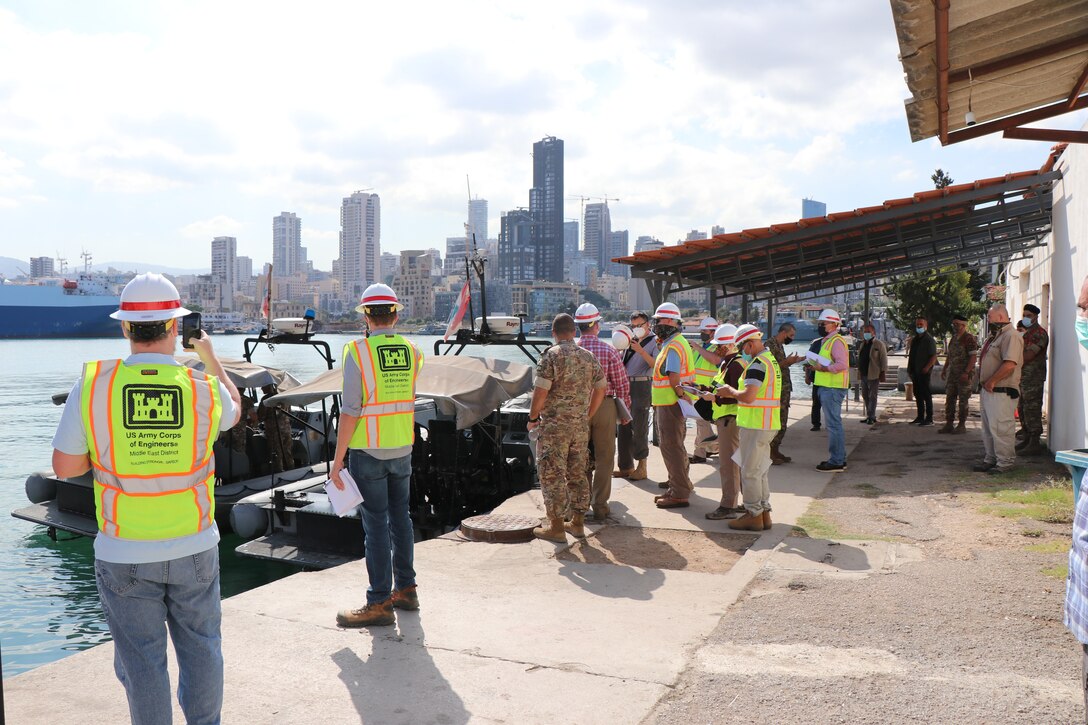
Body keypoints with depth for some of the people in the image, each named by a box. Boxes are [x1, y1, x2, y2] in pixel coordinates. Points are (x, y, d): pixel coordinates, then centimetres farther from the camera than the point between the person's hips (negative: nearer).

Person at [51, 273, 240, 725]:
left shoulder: (92, 385, -12)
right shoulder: (205, 388, -10)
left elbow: (64, 467, -5)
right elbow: (233, 412, 15)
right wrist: (212, 358, 27)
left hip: (124, 555, -1)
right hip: (194, 548, 1)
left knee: (141, 658, 12)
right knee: (200, 646, 19)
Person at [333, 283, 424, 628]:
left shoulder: (357, 351, -12)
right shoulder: (412, 352, 3)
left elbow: (350, 411, -16)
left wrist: (337, 460, -10)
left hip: (368, 453, -5)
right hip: (402, 450, 5)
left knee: (376, 525, 0)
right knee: (400, 518, 16)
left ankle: (380, 603, 7)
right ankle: (406, 588, 27)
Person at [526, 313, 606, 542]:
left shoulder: (551, 356, -11)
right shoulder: (588, 356, 7)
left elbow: (540, 392, -16)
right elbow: (601, 389, 13)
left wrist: (532, 418, -3)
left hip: (554, 425, -6)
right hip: (580, 426, 6)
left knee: (552, 475, 1)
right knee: (577, 474, 14)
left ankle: (556, 526, 4)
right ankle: (578, 522, 21)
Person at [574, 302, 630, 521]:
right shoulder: (608, 351, -10)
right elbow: (622, 384, -7)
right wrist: (625, 410, 6)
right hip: (604, 407, -2)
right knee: (603, 458, 7)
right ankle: (599, 506, 10)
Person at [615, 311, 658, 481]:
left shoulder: (654, 342, -3)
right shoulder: (631, 341, 17)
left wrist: (641, 351, -24)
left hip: (641, 386, -7)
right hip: (626, 386, 7)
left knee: (639, 428, -5)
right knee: (623, 427, 10)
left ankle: (641, 468, 4)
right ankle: (626, 466, 20)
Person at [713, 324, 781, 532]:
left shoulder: (758, 363, -18)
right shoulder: (771, 360, 15)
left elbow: (748, 396, -26)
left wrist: (731, 391, -8)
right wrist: (732, 393, 10)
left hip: (755, 425, -10)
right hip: (767, 424, 10)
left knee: (750, 472, 0)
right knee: (760, 471, 17)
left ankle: (754, 515, 7)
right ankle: (764, 512, 23)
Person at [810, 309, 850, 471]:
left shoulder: (836, 341, -13)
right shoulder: (827, 341, 19)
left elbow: (842, 364, -24)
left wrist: (823, 368, -20)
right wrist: (817, 365, 10)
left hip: (832, 388, -11)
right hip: (828, 387, 11)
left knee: (834, 424, -7)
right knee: (835, 423, 15)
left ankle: (836, 461, -4)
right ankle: (839, 459, 23)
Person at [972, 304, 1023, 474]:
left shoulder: (1011, 336, -15)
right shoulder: (995, 336, 18)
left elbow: (1010, 364, -25)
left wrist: (991, 381, -18)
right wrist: (984, 384, 15)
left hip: (1001, 392, -10)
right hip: (988, 390, 10)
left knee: (1000, 428, -7)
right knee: (988, 428, 15)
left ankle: (1005, 462, 1)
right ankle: (990, 459, 24)